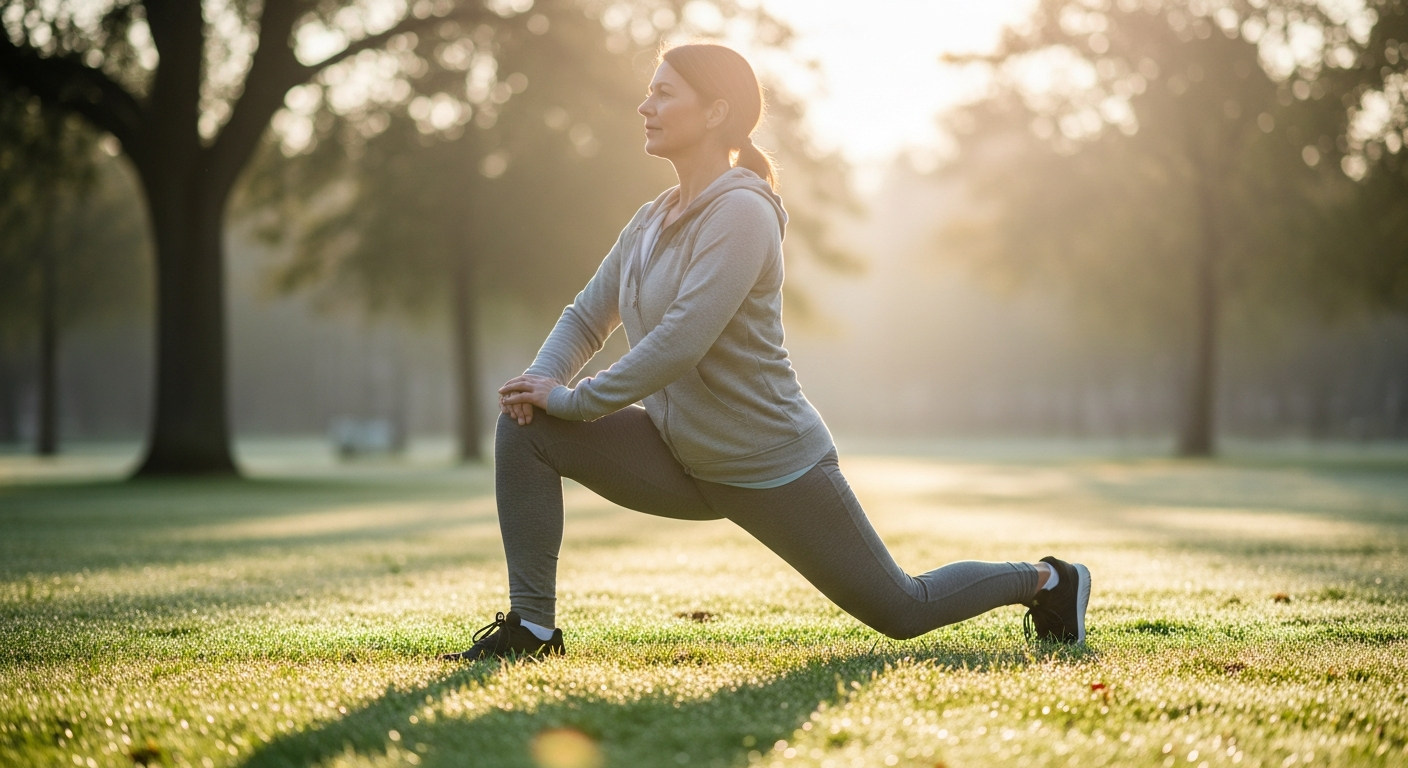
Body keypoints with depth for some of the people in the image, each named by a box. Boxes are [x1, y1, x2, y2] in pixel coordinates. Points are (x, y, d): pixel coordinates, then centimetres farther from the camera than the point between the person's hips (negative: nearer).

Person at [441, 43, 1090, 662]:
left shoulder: (740, 212, -21)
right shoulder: (653, 220, 5)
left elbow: (682, 341, -29)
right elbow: (589, 316, 10)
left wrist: (576, 400, -22)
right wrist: (540, 381, -10)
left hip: (771, 469, -7)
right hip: (680, 460, 7)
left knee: (902, 612, 5)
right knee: (525, 428, -10)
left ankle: (1047, 581, 31)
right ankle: (531, 625, -4)